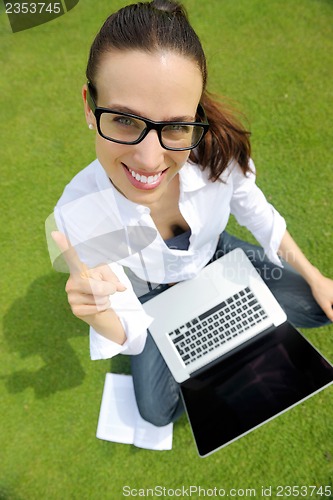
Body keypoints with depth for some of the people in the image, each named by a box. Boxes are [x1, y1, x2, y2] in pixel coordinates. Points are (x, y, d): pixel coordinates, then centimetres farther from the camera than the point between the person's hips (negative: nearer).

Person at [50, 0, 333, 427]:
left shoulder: (221, 150, -31)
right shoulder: (77, 216, -36)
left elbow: (258, 215, -7)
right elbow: (130, 336, -23)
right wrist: (96, 313, -47)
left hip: (217, 255, 2)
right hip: (155, 296, -1)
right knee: (158, 411, -3)